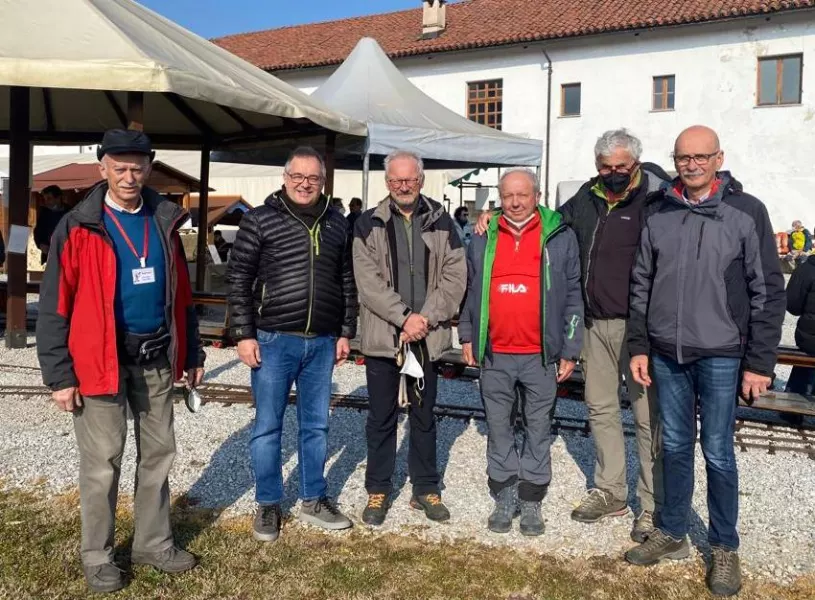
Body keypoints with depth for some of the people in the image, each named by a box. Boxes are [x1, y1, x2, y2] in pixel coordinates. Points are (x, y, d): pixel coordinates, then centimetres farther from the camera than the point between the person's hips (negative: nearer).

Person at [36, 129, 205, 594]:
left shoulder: (165, 222, 6)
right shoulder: (78, 228, -7)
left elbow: (182, 295, 12)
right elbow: (55, 306, -8)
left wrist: (193, 353, 12)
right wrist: (59, 375, -10)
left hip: (157, 358, 5)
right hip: (102, 360, -4)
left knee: (159, 454, 13)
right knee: (102, 462, 6)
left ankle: (154, 542, 30)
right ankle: (98, 555, 23)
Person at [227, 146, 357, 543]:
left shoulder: (336, 224, 7)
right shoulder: (260, 219, -3)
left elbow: (347, 282, 11)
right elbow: (238, 279, -5)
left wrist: (346, 332, 8)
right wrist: (243, 334, -10)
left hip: (322, 342, 3)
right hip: (273, 340, -3)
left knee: (316, 425, 13)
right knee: (268, 427, 7)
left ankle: (313, 501, 28)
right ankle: (268, 505, 22)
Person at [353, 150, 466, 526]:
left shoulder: (441, 222, 5)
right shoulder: (369, 224, 1)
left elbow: (455, 276, -1)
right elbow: (368, 281, -8)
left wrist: (426, 318, -12)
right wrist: (404, 317, -16)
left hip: (427, 337, 2)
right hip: (382, 336, -1)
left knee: (424, 416, 13)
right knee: (381, 417, 8)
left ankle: (426, 489, 27)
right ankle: (378, 490, 23)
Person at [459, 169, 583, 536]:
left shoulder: (560, 238, 0)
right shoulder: (483, 239, 7)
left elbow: (573, 296, 1)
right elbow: (470, 290, 15)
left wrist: (570, 351, -2)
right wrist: (467, 336, 10)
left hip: (541, 355, -2)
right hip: (494, 354, 2)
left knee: (539, 429, 9)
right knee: (498, 428, 10)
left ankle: (531, 500, 21)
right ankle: (504, 497, 24)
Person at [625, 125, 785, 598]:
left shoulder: (747, 212, -4)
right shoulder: (659, 214, 6)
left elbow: (768, 292, -5)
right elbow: (642, 285, 10)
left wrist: (760, 362, -8)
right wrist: (639, 346, 6)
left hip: (720, 356, -3)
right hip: (666, 355, 4)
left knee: (718, 453, 4)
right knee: (675, 447, 14)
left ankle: (725, 548, 22)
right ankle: (673, 534, 29)